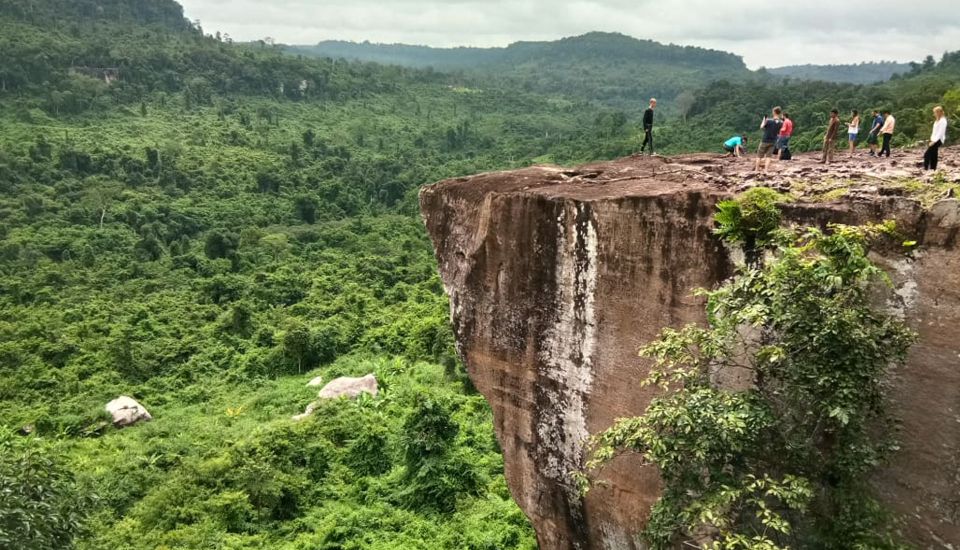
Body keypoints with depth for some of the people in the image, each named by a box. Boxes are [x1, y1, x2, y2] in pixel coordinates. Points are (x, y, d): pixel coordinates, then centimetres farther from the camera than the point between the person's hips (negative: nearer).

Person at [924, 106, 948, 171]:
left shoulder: (942, 121, -15)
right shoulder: (938, 120, 15)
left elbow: (940, 132, -20)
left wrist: (934, 141, -22)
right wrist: (932, 139, 12)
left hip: (938, 140, -10)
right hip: (935, 140, 10)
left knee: (927, 154, -14)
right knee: (933, 155, 9)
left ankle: (925, 169, -13)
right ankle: (932, 169, 12)